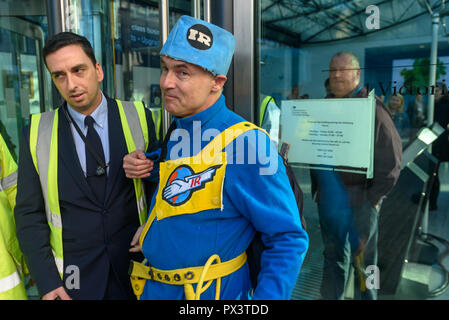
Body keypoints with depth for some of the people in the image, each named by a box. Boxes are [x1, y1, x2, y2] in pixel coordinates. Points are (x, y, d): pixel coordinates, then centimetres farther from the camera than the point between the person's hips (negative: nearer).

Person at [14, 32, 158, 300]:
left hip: (136, 268, 0)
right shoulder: (37, 132, -5)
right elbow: (29, 213, -2)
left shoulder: (138, 117, -6)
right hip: (73, 277, 1)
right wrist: (46, 282, -6)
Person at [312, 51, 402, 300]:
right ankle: (330, 296, 32)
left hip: (359, 199, -5)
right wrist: (317, 188, 9)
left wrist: (374, 198, -11)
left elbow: (391, 160, -10)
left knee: (363, 259, 9)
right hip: (328, 199, 5)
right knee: (333, 256, 17)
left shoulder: (372, 107, -8)